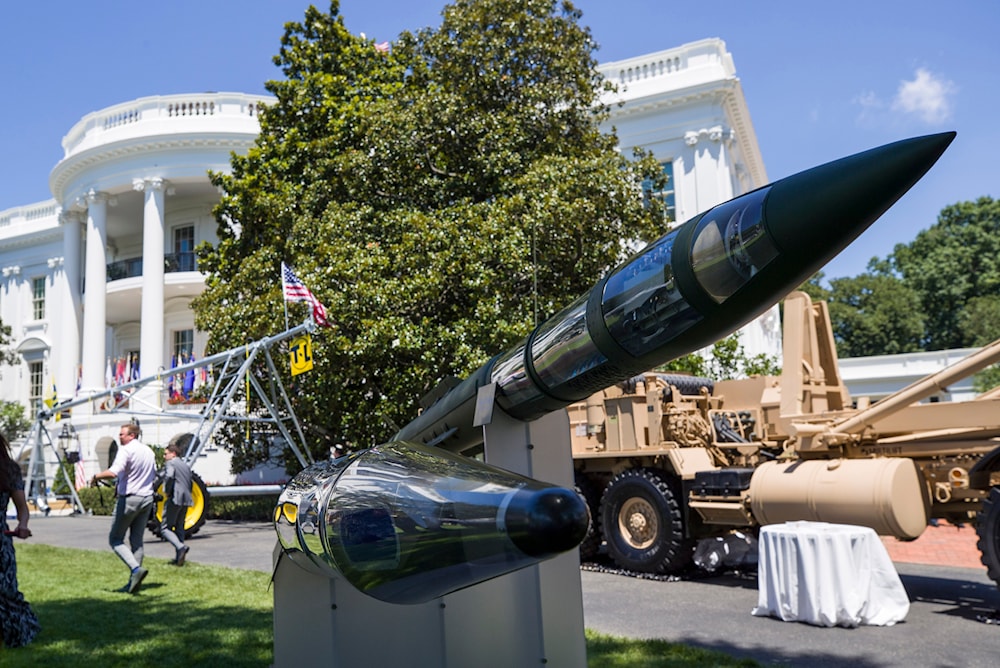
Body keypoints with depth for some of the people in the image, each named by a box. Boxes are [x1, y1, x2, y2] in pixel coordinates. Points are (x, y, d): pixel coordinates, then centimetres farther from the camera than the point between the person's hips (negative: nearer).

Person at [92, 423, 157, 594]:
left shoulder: (126, 450, -12)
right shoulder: (149, 451, 13)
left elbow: (114, 472, -26)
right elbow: (154, 477, 21)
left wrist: (97, 476, -11)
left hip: (129, 498, -7)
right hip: (147, 498, 7)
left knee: (115, 539, 4)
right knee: (137, 541, 12)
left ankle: (136, 569, -16)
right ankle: (134, 581, 11)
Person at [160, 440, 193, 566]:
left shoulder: (171, 463, -4)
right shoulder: (186, 465, 21)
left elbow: (169, 476, -24)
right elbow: (190, 484, 19)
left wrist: (167, 492, -13)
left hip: (174, 499, -8)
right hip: (186, 500, 8)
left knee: (165, 528, -3)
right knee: (179, 527, 15)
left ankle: (180, 547, -24)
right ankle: (179, 557, 12)